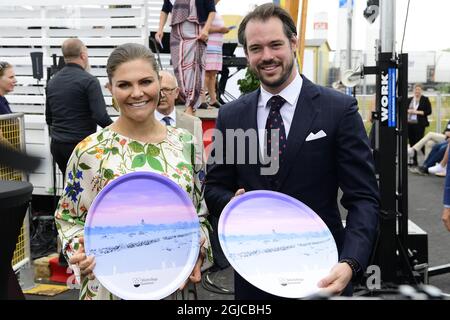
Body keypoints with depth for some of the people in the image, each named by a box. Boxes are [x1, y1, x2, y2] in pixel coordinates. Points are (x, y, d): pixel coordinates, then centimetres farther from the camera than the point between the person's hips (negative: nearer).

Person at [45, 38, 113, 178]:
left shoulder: (52, 82, 10)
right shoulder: (89, 81, -11)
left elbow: (49, 119, 17)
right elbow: (100, 117, -19)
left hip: (56, 145, 7)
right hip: (81, 144, -6)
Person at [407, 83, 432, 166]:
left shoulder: (425, 99, 1)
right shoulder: (409, 100, 14)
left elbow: (429, 111, -4)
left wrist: (418, 112, -14)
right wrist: (409, 111, -7)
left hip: (419, 124, -5)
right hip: (409, 124, 5)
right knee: (412, 142, 6)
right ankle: (414, 160, 14)